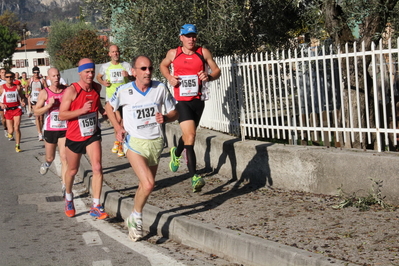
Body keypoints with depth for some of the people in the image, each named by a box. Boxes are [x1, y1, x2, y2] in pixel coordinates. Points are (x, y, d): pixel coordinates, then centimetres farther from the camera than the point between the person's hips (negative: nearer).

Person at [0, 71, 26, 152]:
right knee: (11, 130, 3)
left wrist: (22, 102, -10)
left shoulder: (17, 87, 1)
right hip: (7, 110, 1)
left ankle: (17, 145, 2)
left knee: (17, 128, -12)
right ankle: (10, 134, 43)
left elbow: (21, 97, 10)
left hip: (17, 109, 0)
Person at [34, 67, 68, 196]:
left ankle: (65, 187, -8)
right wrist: (49, 105, -23)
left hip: (64, 129, 0)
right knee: (50, 158, 16)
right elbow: (36, 112, -9)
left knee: (64, 157, -11)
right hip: (50, 129, 0)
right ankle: (47, 163, 54)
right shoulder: (44, 93, -6)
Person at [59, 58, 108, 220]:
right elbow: (62, 115, -21)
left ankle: (95, 207, -7)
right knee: (72, 170, 14)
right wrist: (82, 110, -31)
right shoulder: (71, 91, -19)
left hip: (93, 135, 3)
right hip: (74, 137, -3)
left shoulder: (97, 88, -2)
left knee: (97, 168, -13)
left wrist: (103, 111, 4)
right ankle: (68, 197, 43)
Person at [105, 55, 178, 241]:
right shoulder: (124, 91, -8)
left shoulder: (161, 88, -3)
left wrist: (165, 118, -16)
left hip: (156, 142, 4)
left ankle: (134, 220, 35)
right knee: (148, 184, -20)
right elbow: (109, 107, 11)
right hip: (135, 142, -4)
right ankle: (136, 217, 5)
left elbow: (174, 113, 6)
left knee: (145, 185, 13)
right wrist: (117, 128, -3)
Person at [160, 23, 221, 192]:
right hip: (181, 101, -3)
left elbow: (217, 70, 7)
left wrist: (209, 77, -16)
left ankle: (176, 153, 55)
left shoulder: (203, 53, 1)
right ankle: (194, 177, -20)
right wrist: (169, 77, 0)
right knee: (190, 136, -18)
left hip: (197, 100, 3)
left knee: (188, 135, 20)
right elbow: (163, 66, 20)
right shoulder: (173, 53, 2)